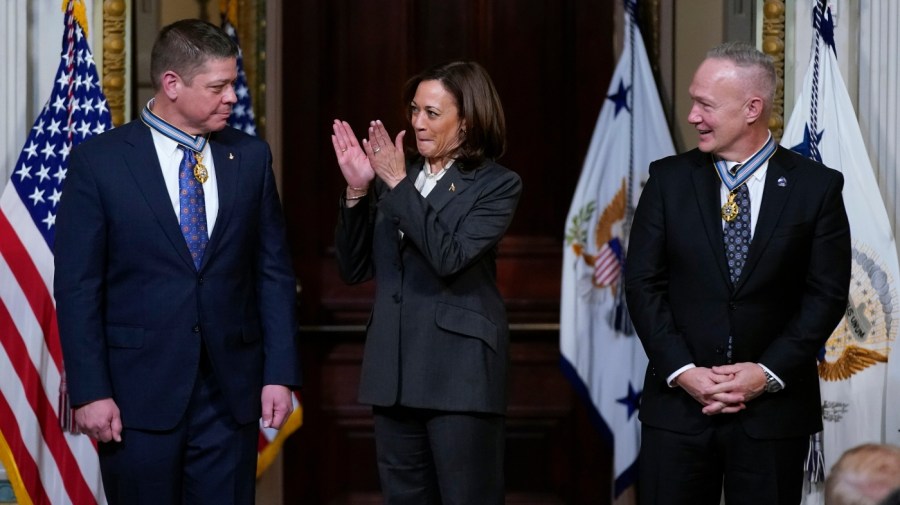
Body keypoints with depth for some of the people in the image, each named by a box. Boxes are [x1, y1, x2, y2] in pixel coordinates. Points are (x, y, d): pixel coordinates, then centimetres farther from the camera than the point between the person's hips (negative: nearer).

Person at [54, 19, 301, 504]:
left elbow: (274, 272, 8)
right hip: (138, 393, -3)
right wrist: (89, 392, -10)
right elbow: (76, 286, -5)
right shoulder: (99, 160, -4)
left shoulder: (251, 157, 6)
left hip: (232, 390, 3)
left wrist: (280, 373, 1)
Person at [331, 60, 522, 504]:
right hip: (395, 369, 5)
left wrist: (399, 184, -18)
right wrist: (358, 190, -5)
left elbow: (449, 257, -18)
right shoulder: (395, 175, 9)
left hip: (459, 372, -5)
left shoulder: (497, 185, -4)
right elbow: (354, 269, 7)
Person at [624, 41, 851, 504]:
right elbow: (642, 283, 1)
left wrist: (768, 373, -10)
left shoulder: (817, 187, 0)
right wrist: (682, 371, -9)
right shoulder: (668, 179, 4)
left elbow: (827, 294, -2)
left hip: (774, 405, -1)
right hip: (678, 400, 1)